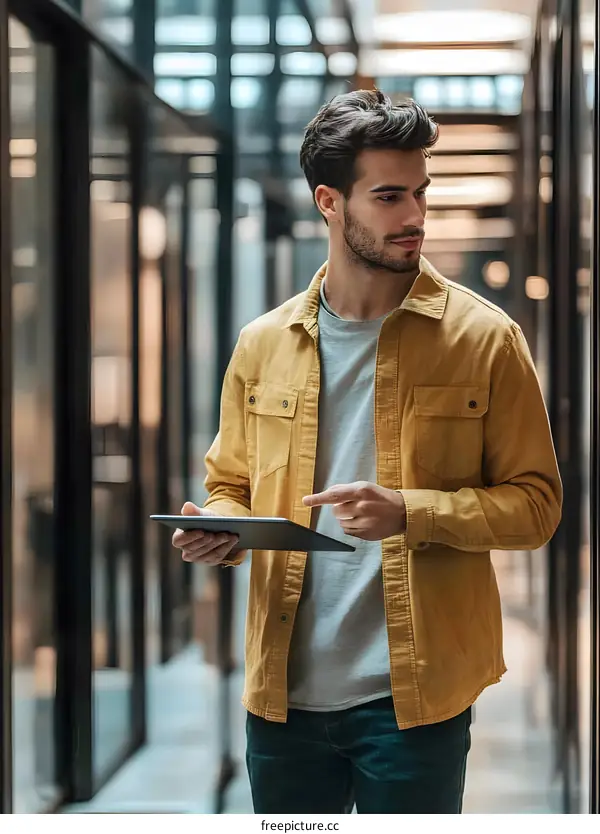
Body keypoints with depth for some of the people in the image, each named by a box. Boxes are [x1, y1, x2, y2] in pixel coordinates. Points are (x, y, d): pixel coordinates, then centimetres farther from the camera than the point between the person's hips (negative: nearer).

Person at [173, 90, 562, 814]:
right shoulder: (263, 345, 6)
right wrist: (218, 529, -7)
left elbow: (534, 502, -3)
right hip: (283, 689, 3)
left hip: (414, 693, -3)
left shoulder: (485, 338, -3)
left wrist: (410, 512, -19)